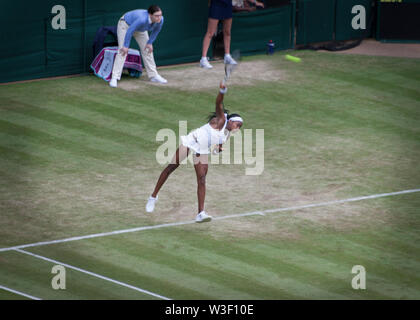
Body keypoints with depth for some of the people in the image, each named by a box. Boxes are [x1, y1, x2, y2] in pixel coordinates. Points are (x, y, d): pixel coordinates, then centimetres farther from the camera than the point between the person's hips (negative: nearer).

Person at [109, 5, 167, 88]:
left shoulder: (160, 19, -27)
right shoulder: (142, 19, -46)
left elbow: (156, 30, -4)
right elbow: (129, 31, -35)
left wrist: (150, 43, -1)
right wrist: (126, 46, -27)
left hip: (140, 29, 6)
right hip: (126, 25, -6)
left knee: (147, 50, 7)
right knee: (122, 51, -17)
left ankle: (153, 75, 19)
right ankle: (114, 78, -20)